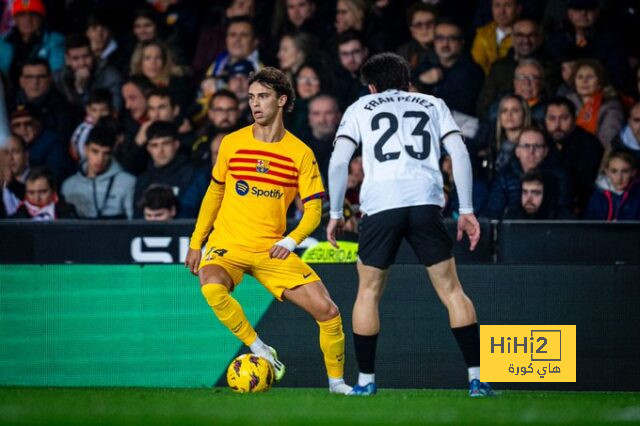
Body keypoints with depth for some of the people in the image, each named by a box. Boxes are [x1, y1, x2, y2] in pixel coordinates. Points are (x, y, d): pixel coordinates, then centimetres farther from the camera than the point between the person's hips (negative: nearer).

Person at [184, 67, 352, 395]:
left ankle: (336, 381, 12)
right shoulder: (232, 143, 3)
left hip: (272, 250, 0)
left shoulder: (301, 153, 0)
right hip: (227, 244, 0)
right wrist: (196, 243, 12)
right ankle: (259, 350, -18)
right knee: (212, 288, -36)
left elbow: (313, 209, 1)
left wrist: (291, 241, -18)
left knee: (327, 311, -11)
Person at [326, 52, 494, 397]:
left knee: (369, 292, 14)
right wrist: (466, 210, 11)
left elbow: (338, 161, 9)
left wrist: (335, 213, 16)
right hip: (426, 201, 1)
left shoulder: (360, 108, 21)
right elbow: (459, 153, 11)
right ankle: (477, 378, 0)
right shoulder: (433, 105, 23)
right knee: (451, 290, 7)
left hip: (379, 204, -1)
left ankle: (365, 381, 13)